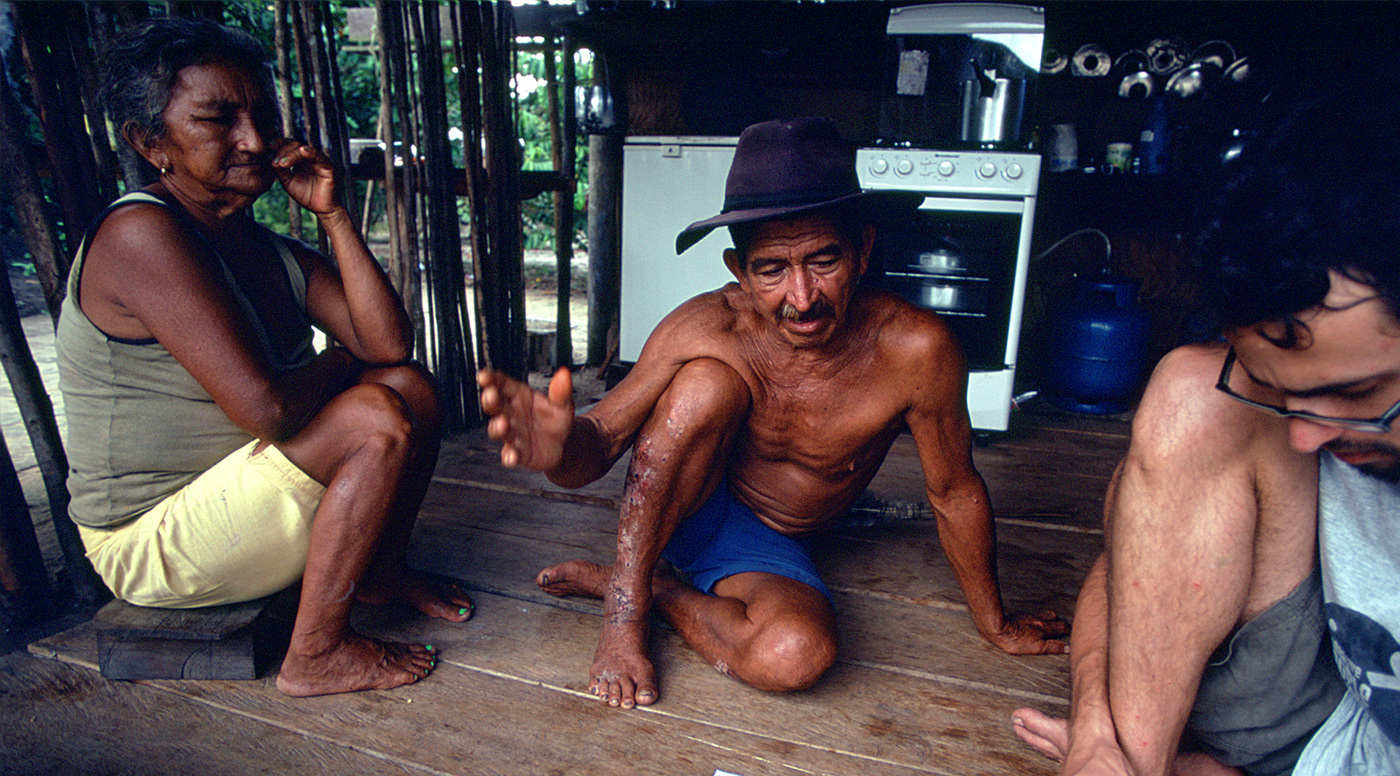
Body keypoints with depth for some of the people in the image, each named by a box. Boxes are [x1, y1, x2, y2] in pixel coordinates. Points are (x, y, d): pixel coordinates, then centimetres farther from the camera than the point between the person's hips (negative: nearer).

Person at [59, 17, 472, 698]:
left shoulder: (280, 257, 4)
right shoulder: (140, 234, -22)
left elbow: (389, 344, -7)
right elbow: (266, 408, -31)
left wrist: (333, 214, -8)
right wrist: (339, 366, -10)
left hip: (231, 502, 8)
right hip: (152, 544, -8)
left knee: (410, 386, 3)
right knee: (376, 419, -23)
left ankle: (381, 569, 16)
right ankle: (316, 654, -10)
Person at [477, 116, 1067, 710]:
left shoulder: (914, 349, -25)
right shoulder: (705, 328, -25)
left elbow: (955, 491, -11)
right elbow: (601, 440, -21)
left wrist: (995, 625, 2)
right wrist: (561, 447, -48)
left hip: (768, 549, 1)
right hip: (678, 509, 0)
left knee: (798, 655, -33)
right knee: (708, 383, -31)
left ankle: (658, 588, -5)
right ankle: (625, 597, -16)